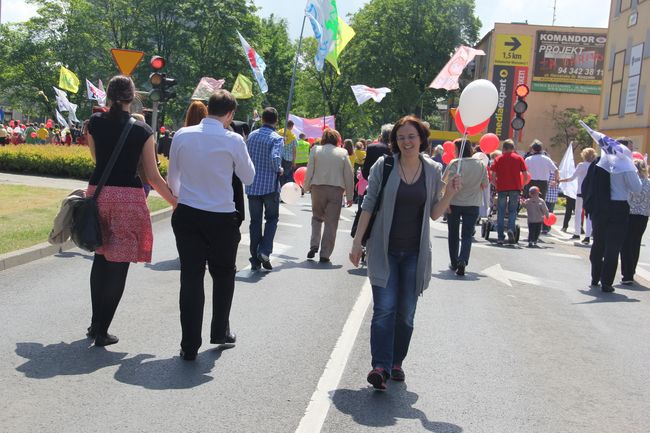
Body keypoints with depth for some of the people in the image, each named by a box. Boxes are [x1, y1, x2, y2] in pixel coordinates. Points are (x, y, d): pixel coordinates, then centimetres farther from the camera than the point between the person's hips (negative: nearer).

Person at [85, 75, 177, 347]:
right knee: (118, 264, 3)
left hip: (98, 192, 4)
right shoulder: (142, 130, -6)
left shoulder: (95, 122, 2)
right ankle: (102, 330, 6)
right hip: (128, 196, -4)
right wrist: (177, 203, 2)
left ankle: (96, 323, 26)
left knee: (101, 258, 20)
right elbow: (153, 176, -6)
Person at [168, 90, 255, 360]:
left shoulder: (182, 135, -1)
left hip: (187, 215, 2)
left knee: (191, 277, 5)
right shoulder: (233, 140, -11)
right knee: (223, 275, 19)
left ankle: (190, 346, 5)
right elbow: (248, 177, 2)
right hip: (222, 218, -2)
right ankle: (220, 331, 29)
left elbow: (173, 176, 11)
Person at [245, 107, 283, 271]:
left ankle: (255, 260, 11)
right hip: (270, 185, -4)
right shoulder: (276, 138, -10)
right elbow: (274, 158, -24)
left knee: (255, 221, 10)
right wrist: (279, 170, -6)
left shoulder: (251, 135, 7)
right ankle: (264, 251, -5)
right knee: (272, 218, 13)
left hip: (252, 185, 4)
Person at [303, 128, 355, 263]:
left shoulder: (315, 150, 3)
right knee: (331, 223, 4)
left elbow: (309, 172, 0)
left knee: (317, 217, 20)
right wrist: (349, 196, 9)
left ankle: (314, 245, 4)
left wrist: (306, 188, 12)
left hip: (317, 188, 1)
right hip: (336, 190, -1)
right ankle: (325, 254, 4)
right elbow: (349, 176, 4)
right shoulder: (343, 153, 4)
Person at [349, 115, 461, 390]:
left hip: (415, 253, 2)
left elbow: (434, 214, 8)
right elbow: (369, 205, 0)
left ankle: (396, 362, 22)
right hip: (384, 250, -2)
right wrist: (357, 242, -3)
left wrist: (450, 194, -10)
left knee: (406, 313, 8)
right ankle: (381, 367, -12)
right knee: (384, 309, -11)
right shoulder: (383, 166, -4)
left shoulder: (433, 171, 3)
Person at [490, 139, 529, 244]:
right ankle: (511, 229, -14)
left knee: (501, 213, 7)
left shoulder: (498, 159, 7)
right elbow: (526, 176, 2)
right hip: (515, 188, 0)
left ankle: (500, 237, 6)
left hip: (502, 188, 0)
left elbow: (493, 177, -1)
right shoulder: (518, 158, 8)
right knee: (512, 211, 11)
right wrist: (521, 185, 18)